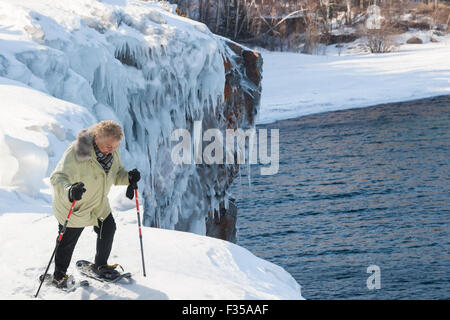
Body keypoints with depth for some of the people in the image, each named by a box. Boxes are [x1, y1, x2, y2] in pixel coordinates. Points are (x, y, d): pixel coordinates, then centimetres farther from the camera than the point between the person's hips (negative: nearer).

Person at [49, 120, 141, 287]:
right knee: (67, 242, 7)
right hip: (72, 205, -6)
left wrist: (128, 177, -20)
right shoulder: (77, 151, -33)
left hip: (99, 204, 6)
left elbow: (116, 174, 3)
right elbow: (58, 177, -35)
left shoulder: (113, 152, -12)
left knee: (108, 230, 15)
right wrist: (69, 192, -56)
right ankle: (59, 275, 31)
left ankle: (100, 266, 40)